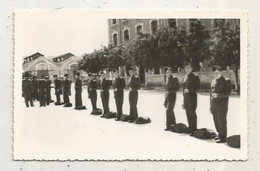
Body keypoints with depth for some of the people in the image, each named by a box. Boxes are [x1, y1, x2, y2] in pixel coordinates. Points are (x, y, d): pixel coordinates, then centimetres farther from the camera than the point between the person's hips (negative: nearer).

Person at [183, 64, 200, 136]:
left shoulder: (195, 77, -6)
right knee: (188, 114, 10)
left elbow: (197, 87, -9)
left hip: (192, 96, -6)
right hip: (186, 97, 6)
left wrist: (189, 90, -20)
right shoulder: (184, 77, 14)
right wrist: (184, 101, 17)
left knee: (192, 113, -5)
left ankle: (193, 130, 2)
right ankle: (190, 129, 18)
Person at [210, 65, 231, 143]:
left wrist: (218, 95, -20)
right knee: (216, 120, 11)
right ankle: (220, 134, 25)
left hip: (222, 104, -7)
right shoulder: (213, 81, 16)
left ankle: (223, 137, 4)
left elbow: (228, 92, -12)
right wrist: (211, 105, 15)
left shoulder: (225, 81, -6)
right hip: (214, 104, 7)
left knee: (221, 121, -4)